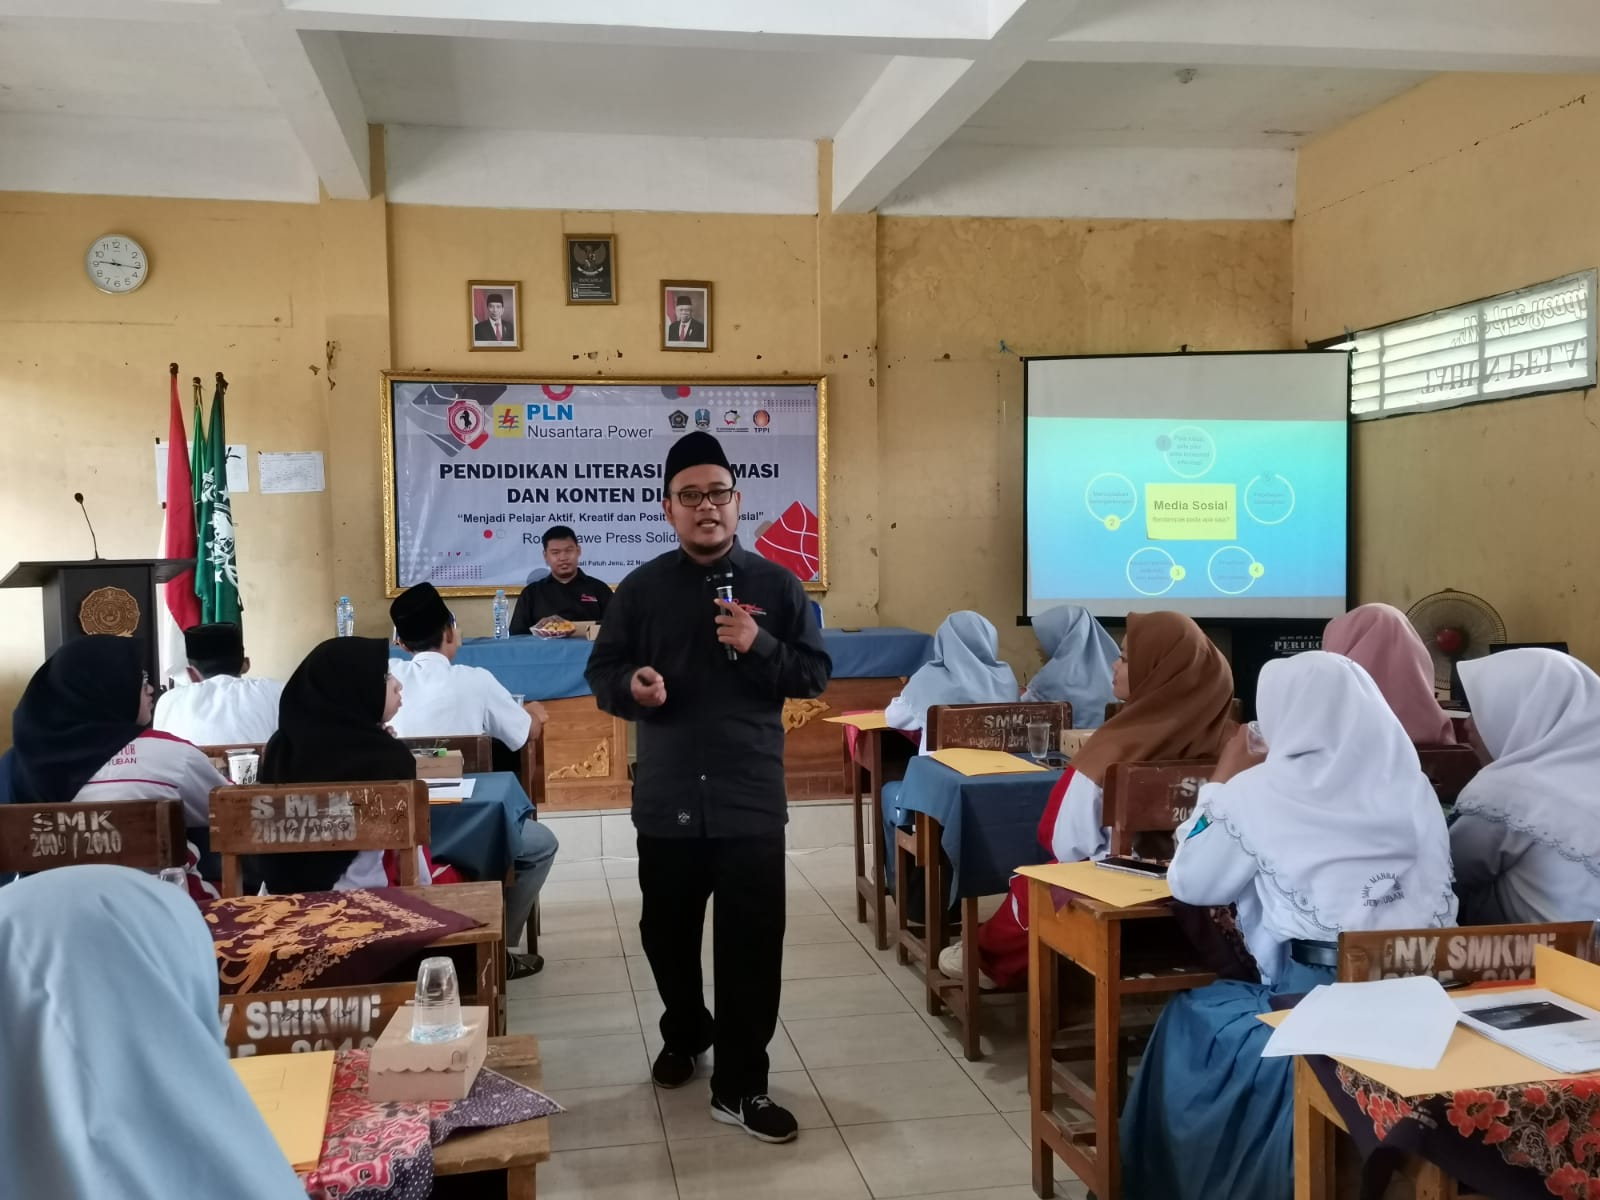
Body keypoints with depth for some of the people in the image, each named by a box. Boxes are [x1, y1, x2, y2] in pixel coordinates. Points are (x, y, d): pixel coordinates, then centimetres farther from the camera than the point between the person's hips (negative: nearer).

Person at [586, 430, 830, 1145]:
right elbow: (601, 674, 5)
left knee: (751, 944, 1)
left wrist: (760, 647, -17)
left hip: (751, 800, -1)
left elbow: (816, 674, 1)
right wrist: (632, 686, -18)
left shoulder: (777, 585, 1)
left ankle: (740, 1087, 14)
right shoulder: (641, 589, 3)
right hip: (667, 798, 2)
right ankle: (684, 1034, 43)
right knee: (666, 933, 16)